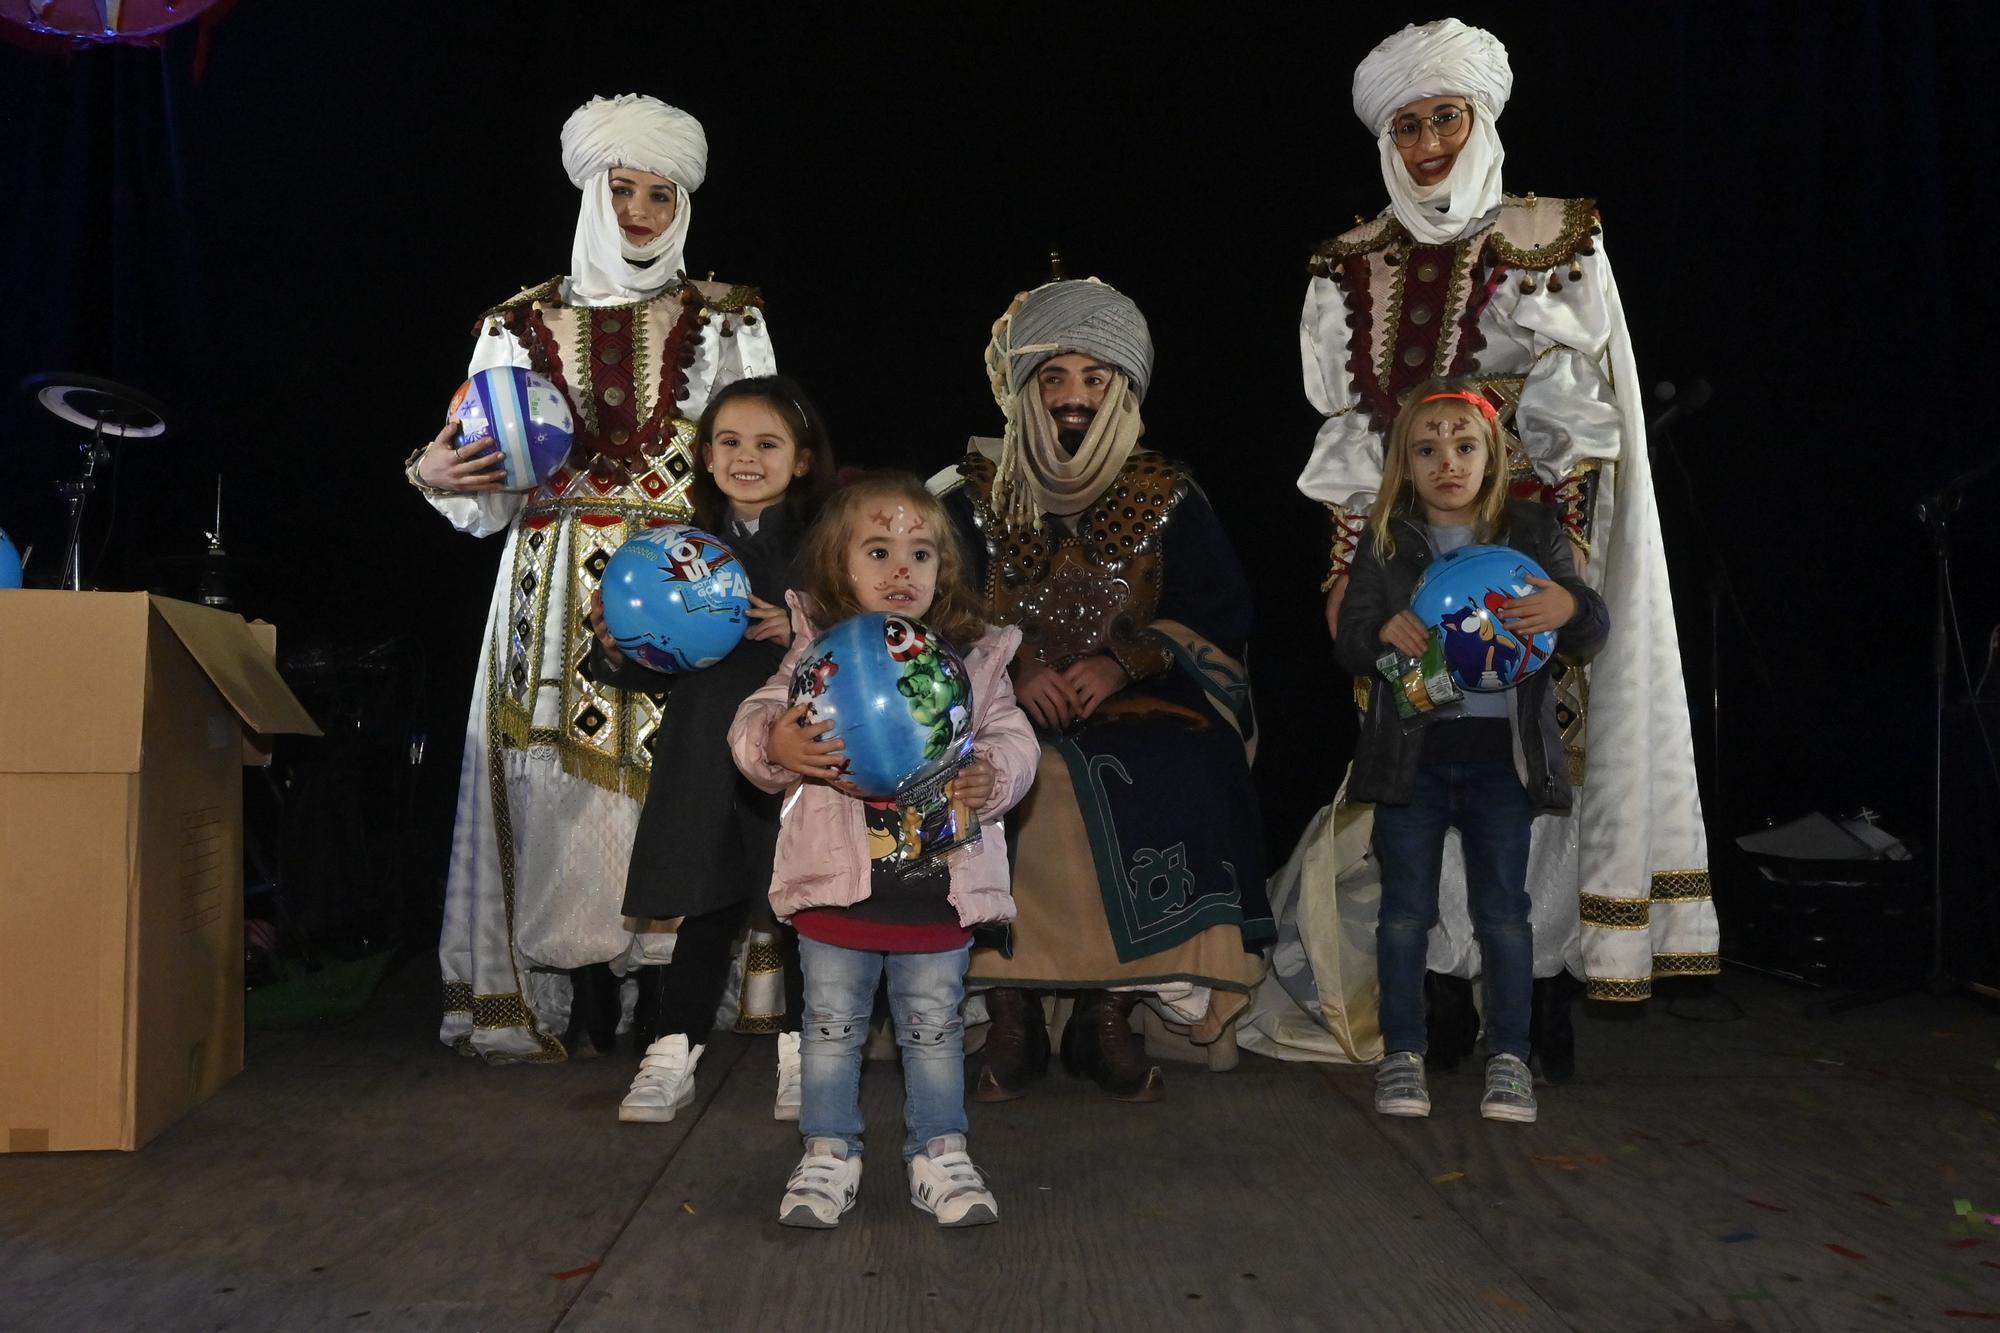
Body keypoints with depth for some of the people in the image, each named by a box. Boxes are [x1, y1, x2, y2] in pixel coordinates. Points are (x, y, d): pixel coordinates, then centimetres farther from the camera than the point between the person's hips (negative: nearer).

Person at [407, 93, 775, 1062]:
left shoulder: (726, 321, 11)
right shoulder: (522, 326, 11)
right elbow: (487, 501, 9)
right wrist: (433, 475, -12)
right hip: (557, 591, 1)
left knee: (668, 767, -6)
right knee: (556, 773, -3)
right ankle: (543, 998, 6)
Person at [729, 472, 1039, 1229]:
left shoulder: (973, 660, 2)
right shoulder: (818, 652, -2)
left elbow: (1013, 738, 2)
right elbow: (756, 721, -10)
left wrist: (992, 775, -20)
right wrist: (775, 746, -33)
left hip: (940, 888, 1)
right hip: (838, 883, -1)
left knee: (934, 1026, 14)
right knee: (833, 1025, 12)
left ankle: (939, 1154, 30)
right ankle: (829, 1156, 28)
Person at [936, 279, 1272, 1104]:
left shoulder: (1168, 498, 8)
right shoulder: (976, 494, 9)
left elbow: (1221, 614, 2)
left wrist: (1122, 661, -14)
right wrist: (1012, 667, -16)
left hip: (1138, 707, 0)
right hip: (1005, 707, 0)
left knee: (1184, 782, -31)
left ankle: (1109, 1016, -13)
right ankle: (1009, 1016, -15)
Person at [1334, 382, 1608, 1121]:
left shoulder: (1534, 531, 5)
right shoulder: (1385, 542, 5)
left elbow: (1593, 636, 1)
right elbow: (1348, 644, 0)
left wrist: (1571, 606, -23)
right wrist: (1384, 633, -24)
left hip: (1502, 749, 0)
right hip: (1411, 748, 0)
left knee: (1502, 907, 4)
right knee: (1405, 907, 5)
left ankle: (1508, 1059, 15)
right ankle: (1401, 1053, 16)